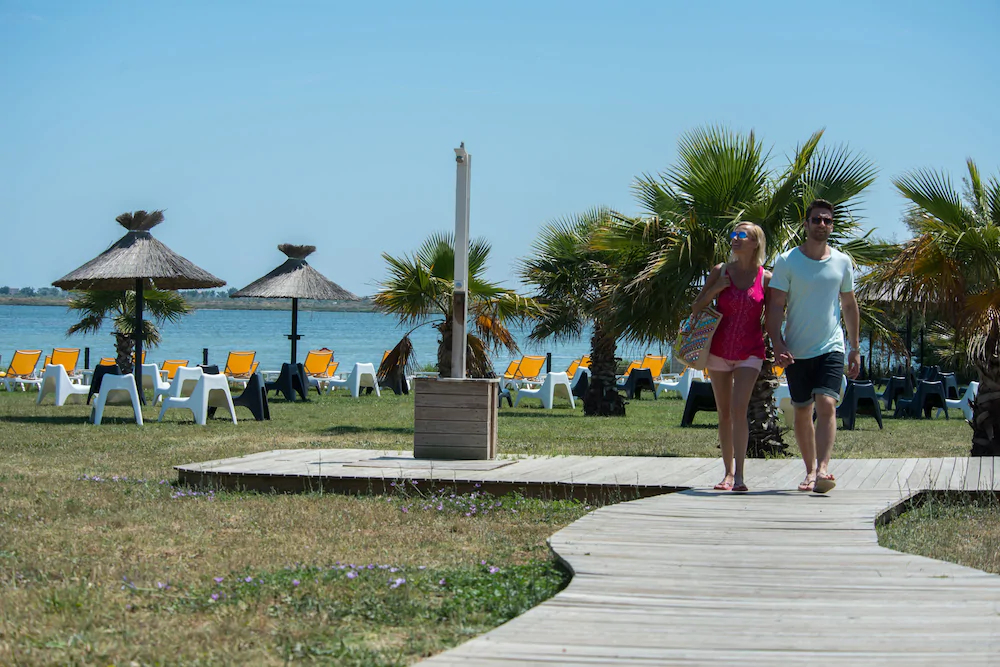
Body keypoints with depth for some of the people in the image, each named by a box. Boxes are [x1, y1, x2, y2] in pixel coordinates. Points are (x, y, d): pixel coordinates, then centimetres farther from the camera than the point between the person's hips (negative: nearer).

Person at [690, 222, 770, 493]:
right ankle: (729, 472, 18)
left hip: (749, 353, -3)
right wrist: (714, 290, -9)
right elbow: (696, 308, 6)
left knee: (739, 407, -17)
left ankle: (739, 475, -19)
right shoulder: (720, 272, 2)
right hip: (719, 350, 3)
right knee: (724, 413, 8)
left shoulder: (766, 278, -2)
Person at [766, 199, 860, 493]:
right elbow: (776, 306, -4)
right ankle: (810, 470, 20)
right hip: (796, 350, 0)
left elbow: (849, 305, 15)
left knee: (826, 404, -17)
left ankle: (823, 468, -27)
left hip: (831, 347, 0)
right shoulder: (787, 261, -1)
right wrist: (778, 345, -15)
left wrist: (855, 348, 13)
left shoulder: (842, 262, 6)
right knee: (802, 412, 8)